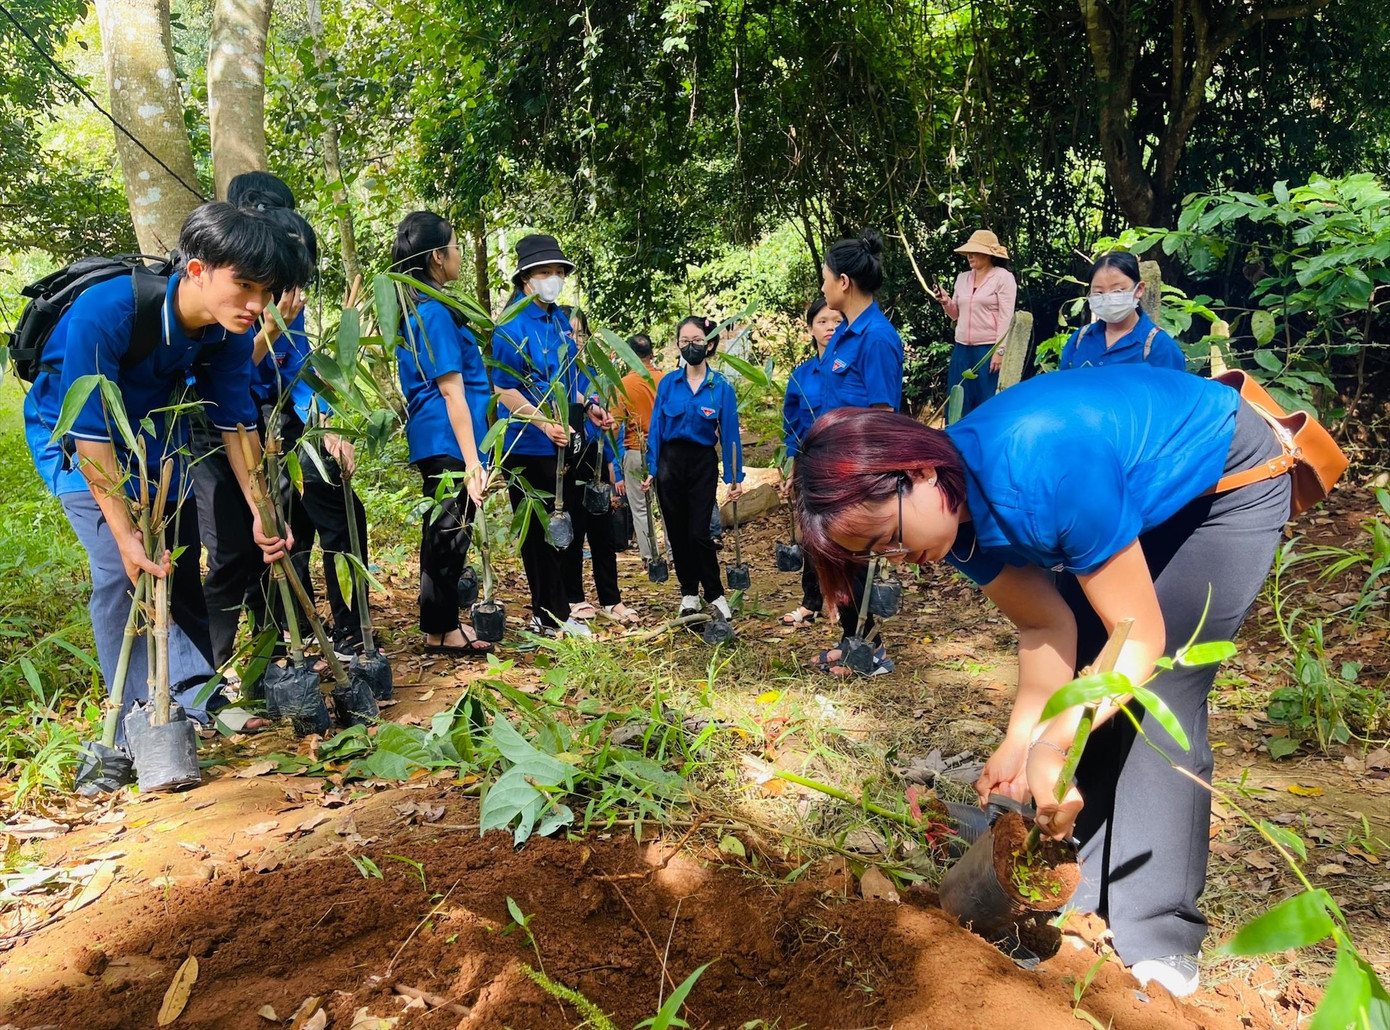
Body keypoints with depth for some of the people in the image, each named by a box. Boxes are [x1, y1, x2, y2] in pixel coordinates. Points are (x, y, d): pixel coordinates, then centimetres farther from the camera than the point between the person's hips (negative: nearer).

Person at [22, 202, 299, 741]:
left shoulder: (229, 330, -19)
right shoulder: (104, 312, -37)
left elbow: (235, 422, -8)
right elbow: (91, 432, -34)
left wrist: (261, 513, -10)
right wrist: (126, 536, -35)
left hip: (154, 426, 5)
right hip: (73, 431, -5)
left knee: (181, 565, 6)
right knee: (125, 569, -18)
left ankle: (196, 697, 24)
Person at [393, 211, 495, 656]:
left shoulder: (413, 310, 15)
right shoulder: (435, 312, -15)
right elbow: (452, 391, -19)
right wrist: (472, 462, -20)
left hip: (431, 441, 10)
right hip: (449, 441, -10)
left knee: (442, 531, 16)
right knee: (450, 533, -2)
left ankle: (440, 620, 26)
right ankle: (441, 630, 8)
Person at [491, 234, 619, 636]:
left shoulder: (561, 320, 11)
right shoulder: (512, 327, -13)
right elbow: (504, 390, -16)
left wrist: (588, 406, 6)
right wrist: (544, 423, -25)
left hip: (568, 444, 8)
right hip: (530, 447, -8)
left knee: (568, 528, 14)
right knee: (541, 534, 2)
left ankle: (559, 611, 27)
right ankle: (548, 618, 14)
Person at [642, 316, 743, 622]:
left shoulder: (722, 388, -4)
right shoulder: (668, 384, 1)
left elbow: (730, 434, -4)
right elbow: (656, 428, 2)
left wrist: (735, 477, -7)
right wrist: (651, 469, -3)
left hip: (703, 464, -2)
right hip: (670, 462, 2)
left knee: (698, 533, -6)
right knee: (677, 532, 8)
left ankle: (715, 593, 10)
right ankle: (689, 592, 22)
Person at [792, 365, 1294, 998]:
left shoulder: (1044, 470, -40)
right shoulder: (956, 517, -16)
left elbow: (1140, 638, -32)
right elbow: (1047, 624, -12)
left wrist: (1052, 746, -38)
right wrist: (1020, 739, -24)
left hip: (1227, 483, -7)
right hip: (1137, 495, 7)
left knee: (1157, 701, -12)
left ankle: (1159, 940, 0)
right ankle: (1091, 896, 13)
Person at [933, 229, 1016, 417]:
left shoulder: (1003, 277, -3)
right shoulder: (962, 278, 13)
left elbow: (1006, 317, -9)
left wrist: (999, 351, -15)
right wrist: (946, 302, -2)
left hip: (989, 349, -6)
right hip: (961, 349, 6)